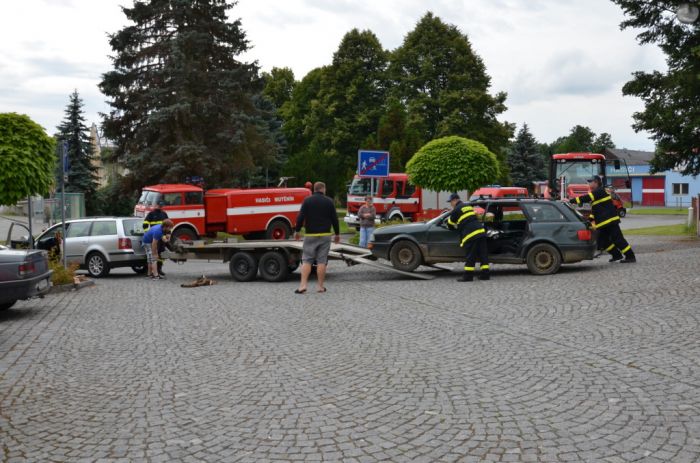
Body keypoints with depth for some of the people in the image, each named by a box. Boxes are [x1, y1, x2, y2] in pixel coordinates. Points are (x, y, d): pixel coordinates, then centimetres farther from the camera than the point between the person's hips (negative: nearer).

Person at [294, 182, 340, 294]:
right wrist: (337, 234, 12)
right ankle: (321, 286, 4)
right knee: (322, 261, 3)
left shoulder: (307, 201, -1)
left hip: (310, 235, 0)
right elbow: (334, 219, 2)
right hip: (325, 235, 1)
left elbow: (300, 217, -5)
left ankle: (303, 285, -9)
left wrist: (297, 231, 7)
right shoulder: (329, 201, 1)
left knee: (306, 260, 1)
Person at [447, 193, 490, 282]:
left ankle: (468, 275, -3)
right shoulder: (468, 206, 23)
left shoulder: (456, 210, -2)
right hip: (480, 232, 7)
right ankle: (485, 274, 9)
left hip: (470, 234, -7)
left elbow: (450, 224, 8)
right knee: (483, 254, 7)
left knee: (470, 256, -4)